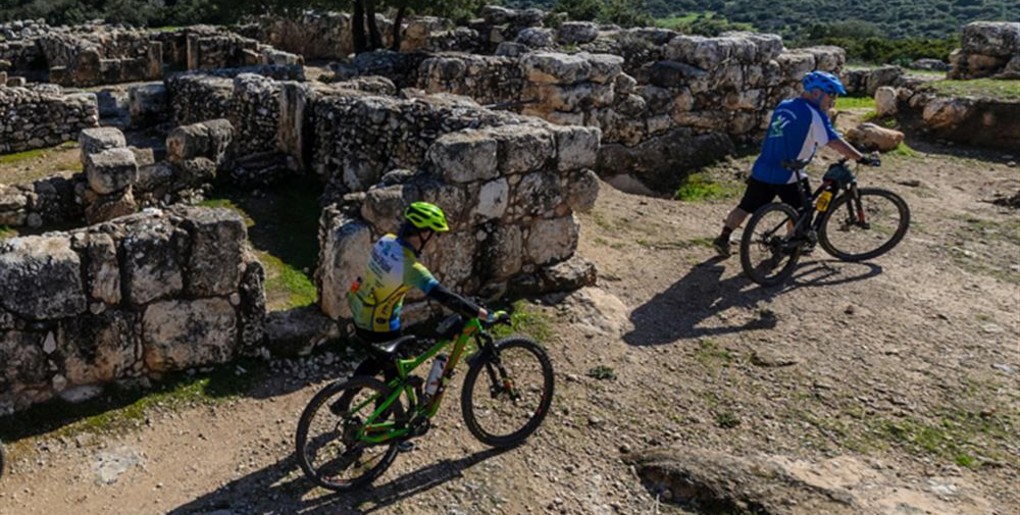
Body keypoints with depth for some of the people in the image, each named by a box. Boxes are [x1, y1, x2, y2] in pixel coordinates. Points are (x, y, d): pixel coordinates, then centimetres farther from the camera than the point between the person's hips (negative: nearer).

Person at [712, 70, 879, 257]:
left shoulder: (783, 105, 12)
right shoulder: (814, 114, -11)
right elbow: (835, 142, -18)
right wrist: (862, 158, -14)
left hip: (761, 169, 7)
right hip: (786, 174, -6)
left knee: (747, 206, 13)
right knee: (797, 211, 14)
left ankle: (723, 238, 13)